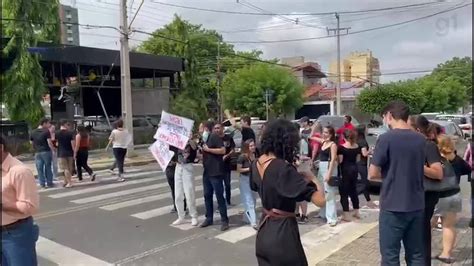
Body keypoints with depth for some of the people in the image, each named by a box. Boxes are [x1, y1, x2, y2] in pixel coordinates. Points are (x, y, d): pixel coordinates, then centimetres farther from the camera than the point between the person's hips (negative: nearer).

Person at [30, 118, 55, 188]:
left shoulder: (33, 132, 8)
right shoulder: (46, 131, -9)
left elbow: (31, 142, 12)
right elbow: (49, 142, -16)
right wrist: (53, 148, -3)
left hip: (37, 152, 4)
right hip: (46, 151, -4)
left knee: (39, 168, 7)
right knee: (48, 167, 4)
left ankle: (42, 183, 9)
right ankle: (49, 183, 9)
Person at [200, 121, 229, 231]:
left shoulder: (215, 137, -10)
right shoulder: (205, 139, 17)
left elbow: (223, 150, -21)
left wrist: (208, 149, -18)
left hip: (216, 172, -9)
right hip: (207, 172, 9)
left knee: (219, 197, -4)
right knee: (207, 196, 12)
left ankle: (224, 220, 3)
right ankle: (209, 218, 21)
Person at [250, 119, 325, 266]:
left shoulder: (256, 164, -1)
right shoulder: (283, 168, -25)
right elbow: (320, 200, -29)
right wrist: (311, 178, -9)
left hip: (264, 231, 8)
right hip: (282, 232, -7)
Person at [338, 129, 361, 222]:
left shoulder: (342, 147, -14)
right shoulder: (357, 147, 3)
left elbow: (340, 160, -16)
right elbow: (358, 159, 9)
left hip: (345, 170, -6)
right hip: (354, 169, 6)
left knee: (344, 192, 1)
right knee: (353, 190, 17)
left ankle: (346, 215, 2)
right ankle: (356, 212, 26)